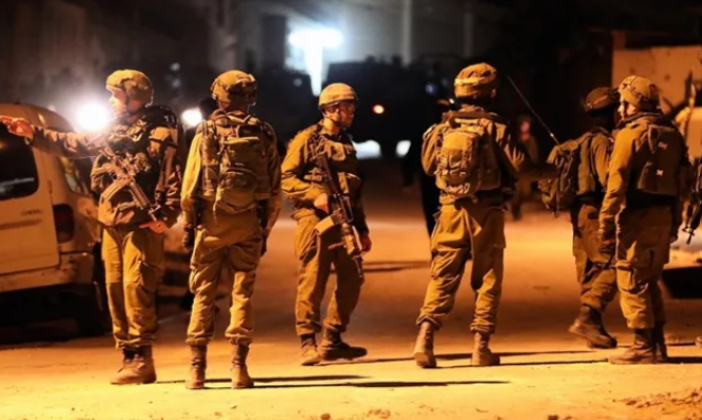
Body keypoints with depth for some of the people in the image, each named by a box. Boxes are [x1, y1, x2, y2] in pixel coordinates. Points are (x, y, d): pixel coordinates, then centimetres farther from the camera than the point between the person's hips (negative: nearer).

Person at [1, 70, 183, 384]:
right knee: (115, 288, 8)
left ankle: (142, 360, -10)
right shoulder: (112, 131, 16)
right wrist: (33, 134, 19)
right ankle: (128, 357, 14)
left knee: (136, 288, -12)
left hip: (141, 226, -8)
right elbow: (72, 145, 24)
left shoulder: (161, 134, -7)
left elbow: (175, 181, -13)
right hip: (111, 223, 8)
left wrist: (165, 216, -23)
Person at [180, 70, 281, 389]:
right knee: (242, 292, 5)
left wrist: (188, 225, 3)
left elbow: (190, 184, -4)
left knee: (204, 293, 6)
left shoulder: (206, 133, -2)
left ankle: (197, 368, 5)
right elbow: (274, 189, 4)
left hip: (211, 220, -1)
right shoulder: (263, 135, 4)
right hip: (248, 222, 1)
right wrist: (265, 230, 10)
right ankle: (238, 366, -2)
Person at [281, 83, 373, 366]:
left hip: (342, 222, 7)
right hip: (314, 220, -7)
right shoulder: (307, 140, -2)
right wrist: (315, 195, -21)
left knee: (352, 279, 4)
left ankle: (332, 342, 14)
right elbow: (286, 179, -8)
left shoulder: (347, 143, 20)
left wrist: (362, 229, 21)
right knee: (312, 281, -7)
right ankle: (308, 344, 0)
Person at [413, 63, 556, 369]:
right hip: (485, 212, -3)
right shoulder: (494, 128, -8)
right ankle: (481, 346, 7)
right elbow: (520, 165, -11)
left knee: (443, 277, 5)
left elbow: (428, 165, 15)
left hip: (451, 209, 3)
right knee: (487, 279, 8)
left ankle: (425, 335, -11)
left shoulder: (445, 127, 4)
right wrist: (550, 171, 6)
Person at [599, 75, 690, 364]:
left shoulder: (631, 134, -10)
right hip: (664, 218, 8)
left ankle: (643, 347, -2)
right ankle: (657, 345, 18)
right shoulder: (673, 135, 12)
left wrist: (606, 227, -14)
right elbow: (682, 183, 13)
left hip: (637, 218, -7)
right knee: (650, 282, 17)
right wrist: (675, 223, 18)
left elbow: (616, 185, -15)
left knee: (632, 284, -1)